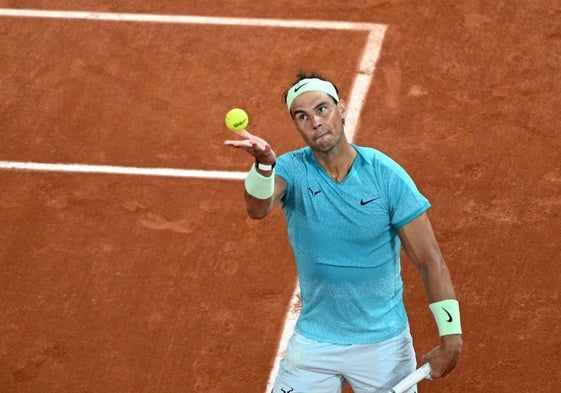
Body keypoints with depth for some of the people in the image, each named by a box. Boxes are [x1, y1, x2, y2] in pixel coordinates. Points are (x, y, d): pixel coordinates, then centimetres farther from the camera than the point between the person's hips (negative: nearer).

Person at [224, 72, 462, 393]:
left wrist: (451, 337, -14)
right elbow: (258, 209, -33)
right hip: (314, 341, 1)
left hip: (384, 341, -1)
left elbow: (431, 261, -8)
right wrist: (264, 163, -54)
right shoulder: (292, 170, -9)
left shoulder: (387, 175, -12)